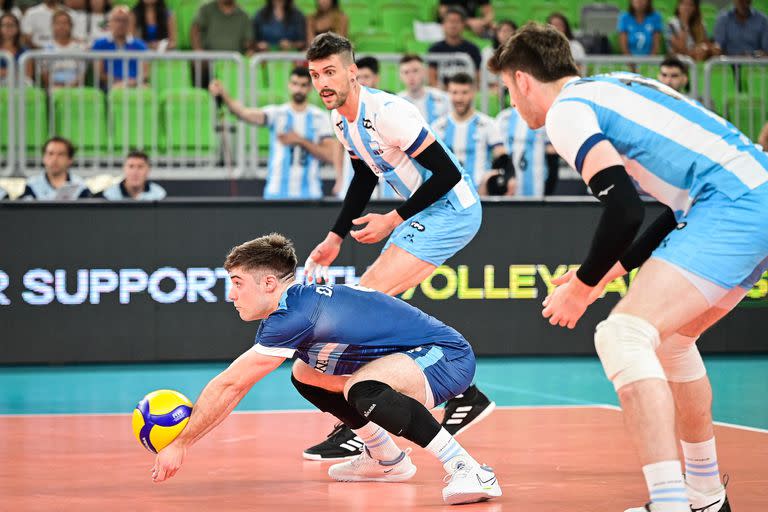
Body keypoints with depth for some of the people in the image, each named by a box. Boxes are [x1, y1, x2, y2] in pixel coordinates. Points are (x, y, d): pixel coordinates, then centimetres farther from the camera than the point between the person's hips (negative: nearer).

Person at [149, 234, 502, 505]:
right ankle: (387, 461, 28)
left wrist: (181, 444, -7)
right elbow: (234, 387, 19)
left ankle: (471, 472, -34)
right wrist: (183, 435, 15)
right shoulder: (300, 303, 9)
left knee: (361, 390, -39)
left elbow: (230, 385, -15)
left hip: (447, 357, -10)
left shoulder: (294, 314, -20)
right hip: (417, 357, 10)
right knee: (305, 375, 19)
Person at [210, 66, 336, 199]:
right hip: (277, 193, 0)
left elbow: (330, 155, -2)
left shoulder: (321, 117, 4)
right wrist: (222, 94, -34)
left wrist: (301, 141, -13)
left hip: (310, 194, 1)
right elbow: (245, 114, -16)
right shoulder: (276, 113, 2)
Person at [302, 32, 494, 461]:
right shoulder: (342, 120, 6)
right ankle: (465, 395, 17)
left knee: (371, 297, -19)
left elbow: (448, 173, -23)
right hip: (425, 213, 10)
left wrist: (393, 220, -17)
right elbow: (364, 178, 22)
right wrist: (335, 239, 17)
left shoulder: (387, 113, -23)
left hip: (452, 209, -10)